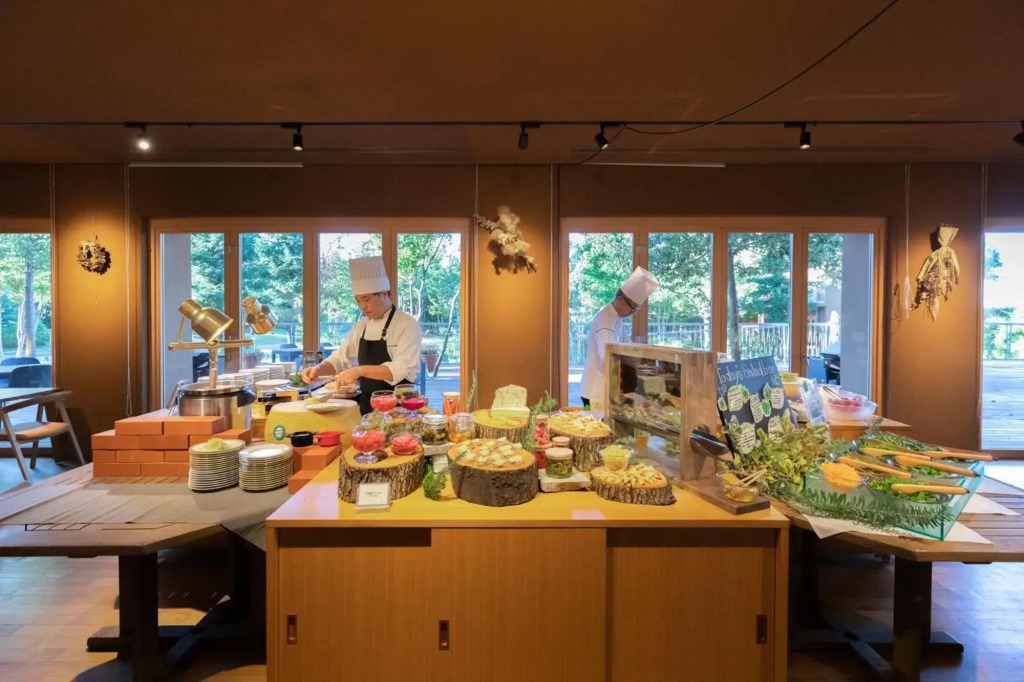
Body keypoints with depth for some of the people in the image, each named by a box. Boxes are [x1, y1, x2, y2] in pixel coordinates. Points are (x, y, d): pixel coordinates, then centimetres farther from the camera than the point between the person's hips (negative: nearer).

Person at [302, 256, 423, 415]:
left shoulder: (407, 324, -14)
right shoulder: (360, 326, 8)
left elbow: (401, 369, -24)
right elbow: (340, 358, 10)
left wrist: (360, 370, -34)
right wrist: (319, 369, -10)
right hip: (367, 405, 6)